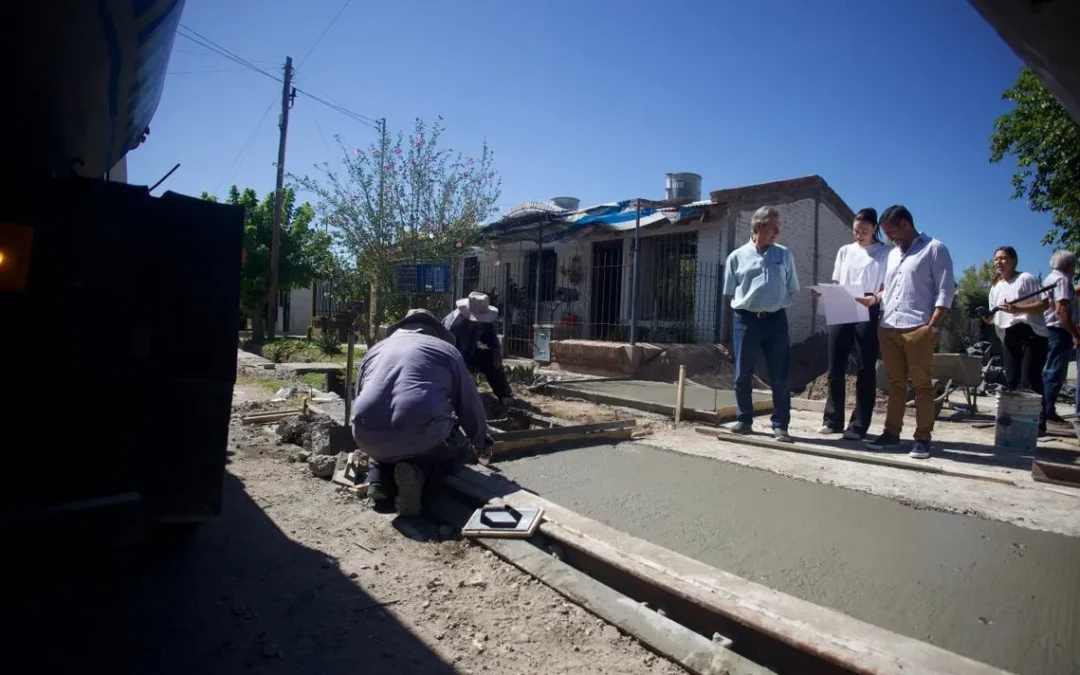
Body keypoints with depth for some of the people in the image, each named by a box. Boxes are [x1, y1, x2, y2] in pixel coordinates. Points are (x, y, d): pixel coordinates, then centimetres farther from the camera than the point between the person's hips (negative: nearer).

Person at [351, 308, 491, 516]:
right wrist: (480, 440, 43)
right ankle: (418, 473, -3)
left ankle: (379, 481, 6)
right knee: (459, 448, 28)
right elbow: (470, 404, 24)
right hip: (421, 434, -4)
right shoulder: (446, 349, 19)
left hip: (367, 437, 4)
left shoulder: (376, 349, 28)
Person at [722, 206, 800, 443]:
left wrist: (776, 305, 0)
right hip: (746, 320, -1)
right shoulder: (737, 256, 5)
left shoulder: (784, 255, 9)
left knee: (779, 377, 1)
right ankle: (743, 420, 20)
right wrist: (747, 304, 0)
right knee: (742, 375, 6)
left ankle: (780, 425, 9)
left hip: (776, 320, 1)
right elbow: (730, 292, 9)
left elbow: (791, 290, 12)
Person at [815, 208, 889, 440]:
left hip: (867, 314, -4)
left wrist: (873, 299, -23)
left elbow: (886, 288, -2)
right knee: (835, 367, 4)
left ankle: (858, 425, 5)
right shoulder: (845, 251, 17)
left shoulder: (884, 253, 4)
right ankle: (833, 419, 15)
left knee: (865, 370, 0)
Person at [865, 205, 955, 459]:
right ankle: (892, 433, 15)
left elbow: (946, 290, -5)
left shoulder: (934, 249, 2)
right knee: (895, 384, 10)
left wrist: (933, 325, -13)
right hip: (889, 329, 6)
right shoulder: (893, 254, 22)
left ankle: (923, 438, 5)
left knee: (921, 384, 0)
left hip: (917, 328, -6)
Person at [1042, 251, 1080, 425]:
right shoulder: (1062, 279, -11)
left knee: (1050, 372, 14)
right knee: (1055, 373, -8)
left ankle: (1044, 409, 19)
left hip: (1049, 330, 10)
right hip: (1059, 331, -10)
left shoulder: (1050, 278, 19)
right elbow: (1062, 309, -21)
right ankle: (1047, 411, -6)